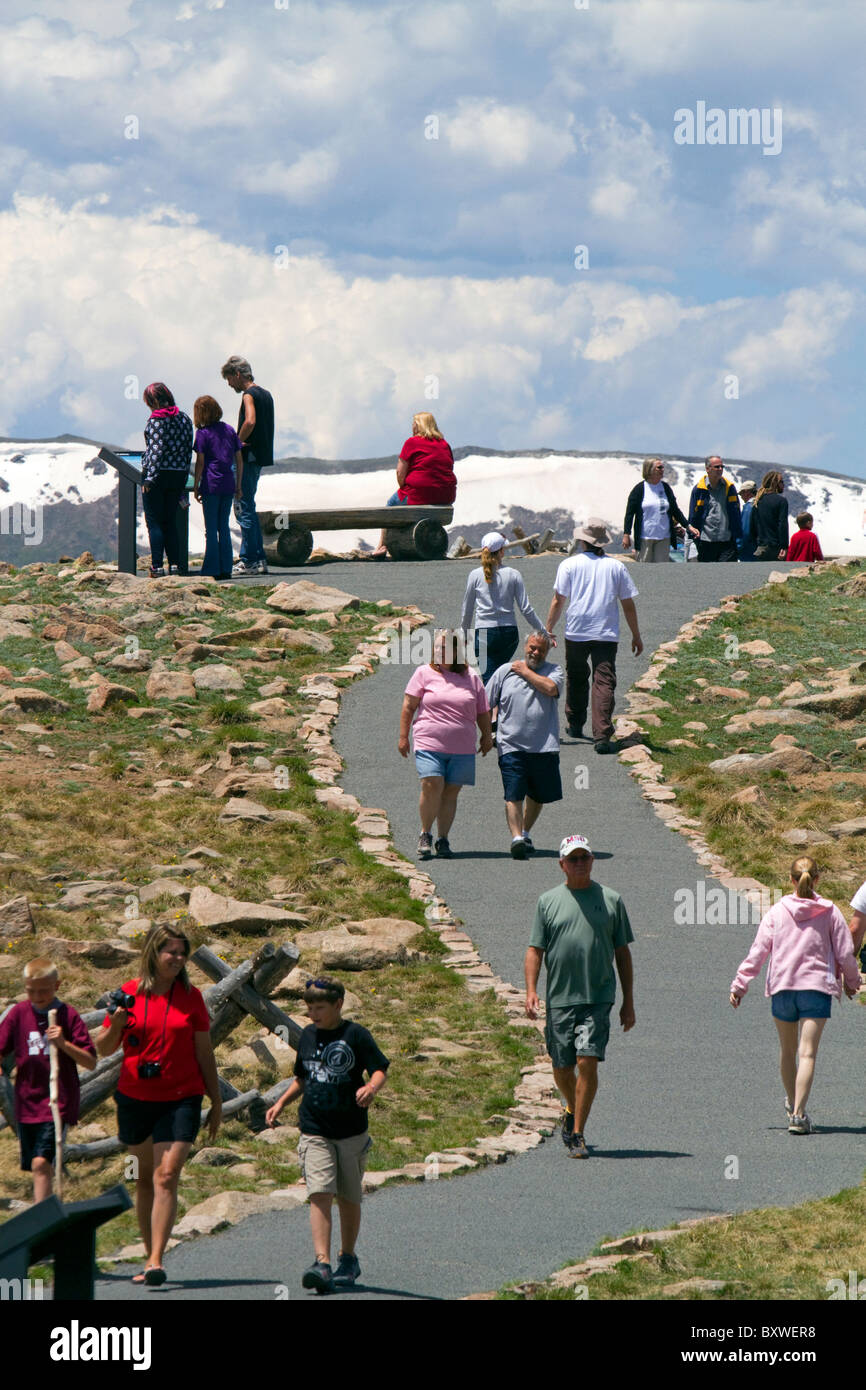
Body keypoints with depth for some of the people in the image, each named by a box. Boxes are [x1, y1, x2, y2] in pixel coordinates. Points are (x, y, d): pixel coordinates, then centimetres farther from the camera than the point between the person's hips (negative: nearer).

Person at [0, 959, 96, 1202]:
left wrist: (64, 1044, -22)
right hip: (26, 1102, 4)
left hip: (58, 1101, -4)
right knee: (37, 1167, 11)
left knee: (41, 1163, -17)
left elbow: (91, 1062, -7)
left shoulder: (69, 1016, -6)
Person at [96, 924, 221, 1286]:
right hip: (135, 1099, 2)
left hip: (180, 1099, -2)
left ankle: (156, 1262, -18)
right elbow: (104, 1050, 6)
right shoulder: (128, 994, 1)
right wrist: (115, 1027, -16)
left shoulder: (191, 997, 1)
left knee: (166, 1177, -14)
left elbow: (204, 1053, 7)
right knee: (144, 1179, 11)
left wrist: (216, 1101, 8)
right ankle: (150, 1255, 22)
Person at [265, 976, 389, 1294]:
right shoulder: (308, 1035, 10)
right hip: (315, 1132, 2)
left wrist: (371, 1088, -31)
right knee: (320, 1194, -13)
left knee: (348, 1197, 10)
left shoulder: (356, 1035, -4)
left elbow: (380, 1069, -10)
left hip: (351, 1132, -2)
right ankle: (322, 1263, -21)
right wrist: (281, 1103, 12)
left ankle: (348, 1258, 29)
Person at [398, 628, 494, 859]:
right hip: (429, 743, -2)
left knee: (451, 792, 1)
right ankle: (425, 835, 1)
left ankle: (443, 839, 10)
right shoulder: (424, 674, 6)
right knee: (432, 786, -16)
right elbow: (408, 706, 6)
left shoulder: (471, 678, 12)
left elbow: (483, 712, 20)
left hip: (462, 748, 2)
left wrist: (487, 737, 20)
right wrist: (403, 736, 2)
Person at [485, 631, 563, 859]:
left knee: (538, 796, 14)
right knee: (513, 795, -14)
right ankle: (516, 838, -21)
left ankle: (525, 834, 33)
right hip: (511, 746, -1)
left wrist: (526, 672, -6)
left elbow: (551, 688, -17)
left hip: (544, 747, 1)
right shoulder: (505, 671, 8)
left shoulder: (554, 671, 6)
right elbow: (488, 704, 14)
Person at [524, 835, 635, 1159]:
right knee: (561, 1068, 8)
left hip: (598, 998, -1)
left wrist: (628, 1002, 9)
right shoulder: (548, 901, 8)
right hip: (559, 998, 1)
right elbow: (535, 950, 7)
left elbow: (622, 953, 12)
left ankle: (577, 1133, -7)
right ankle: (573, 1110, 37)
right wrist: (531, 990, -8)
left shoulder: (611, 900, 8)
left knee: (587, 1062, -14)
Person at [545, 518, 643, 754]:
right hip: (606, 634, 0)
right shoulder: (616, 567, 5)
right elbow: (628, 604, 8)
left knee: (576, 679, 20)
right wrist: (636, 636, 16)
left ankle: (575, 725, 35)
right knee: (604, 682, -6)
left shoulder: (570, 565, 0)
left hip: (576, 632, 0)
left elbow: (558, 601, -1)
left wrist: (548, 629, 8)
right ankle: (602, 736, -17)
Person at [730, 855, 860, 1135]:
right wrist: (851, 981, 19)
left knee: (788, 1051, 20)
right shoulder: (830, 912, -2)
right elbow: (845, 952, 1)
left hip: (782, 988, 2)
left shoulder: (777, 912, 0)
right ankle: (799, 1115, -18)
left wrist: (739, 984, 2)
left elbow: (758, 951, -3)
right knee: (808, 1053, -6)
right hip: (817, 987, -2)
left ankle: (793, 1104, 38)